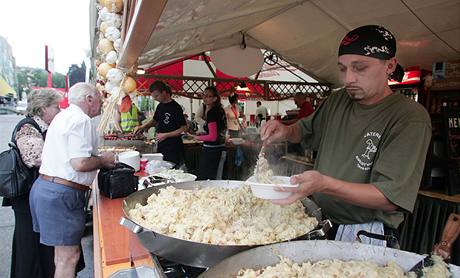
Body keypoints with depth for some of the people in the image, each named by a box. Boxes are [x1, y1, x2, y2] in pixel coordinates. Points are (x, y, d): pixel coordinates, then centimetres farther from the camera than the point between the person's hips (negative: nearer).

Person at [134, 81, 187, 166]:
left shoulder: (175, 107, -14)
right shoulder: (160, 106, 9)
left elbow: (184, 129, -15)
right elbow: (155, 120, 26)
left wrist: (165, 135, -17)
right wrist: (142, 126, 10)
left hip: (174, 148, -7)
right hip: (161, 146, 7)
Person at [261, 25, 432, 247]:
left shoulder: (410, 118, -18)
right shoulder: (337, 101, 2)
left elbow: (390, 198, -22)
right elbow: (307, 130, 18)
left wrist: (324, 184, -37)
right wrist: (286, 131, -5)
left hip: (366, 236, -6)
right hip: (319, 222, 6)